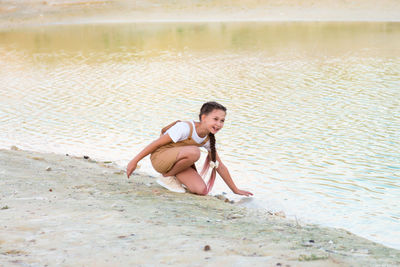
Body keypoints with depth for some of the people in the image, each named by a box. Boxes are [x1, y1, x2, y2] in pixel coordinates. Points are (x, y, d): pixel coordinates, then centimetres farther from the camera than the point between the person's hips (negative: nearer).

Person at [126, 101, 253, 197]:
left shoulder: (208, 140, -1)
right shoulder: (185, 128, -24)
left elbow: (220, 166, 9)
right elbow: (156, 143, -18)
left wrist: (236, 190, 11)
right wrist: (135, 161, -15)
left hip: (175, 161, 7)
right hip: (160, 156, -7)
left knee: (202, 190, -13)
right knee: (194, 152, -34)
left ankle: (174, 177, 11)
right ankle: (166, 177, -11)